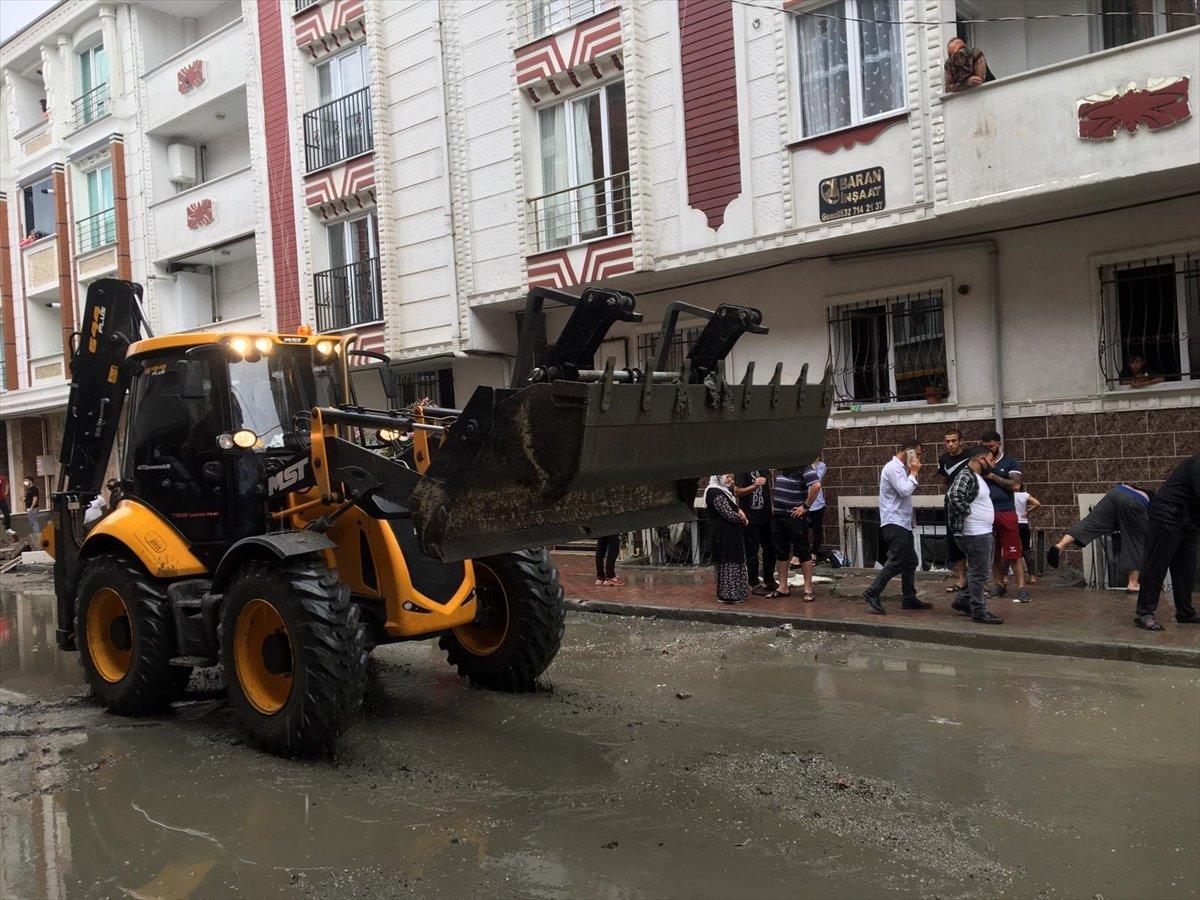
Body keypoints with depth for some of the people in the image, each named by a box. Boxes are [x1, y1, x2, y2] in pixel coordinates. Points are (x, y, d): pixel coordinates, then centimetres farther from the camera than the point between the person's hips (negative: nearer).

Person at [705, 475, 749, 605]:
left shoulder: (723, 491, 18)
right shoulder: (715, 493, -17)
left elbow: (733, 509, 24)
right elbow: (728, 514, -21)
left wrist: (739, 512, 2)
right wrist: (742, 519, -4)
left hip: (729, 534, 11)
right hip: (724, 535, -11)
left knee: (732, 562, 13)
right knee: (727, 563, -6)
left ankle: (727, 594, 20)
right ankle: (726, 595, -1)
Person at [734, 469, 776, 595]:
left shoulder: (765, 468, 8)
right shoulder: (743, 470, -12)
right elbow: (737, 492, -18)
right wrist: (754, 486, -32)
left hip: (766, 515, 7)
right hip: (750, 518, -7)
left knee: (770, 549, 14)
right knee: (752, 552, 1)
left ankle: (769, 581, 28)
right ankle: (754, 584, 10)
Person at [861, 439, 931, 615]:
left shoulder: (901, 468, 18)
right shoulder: (893, 468, -14)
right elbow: (905, 491, -22)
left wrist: (912, 473, 12)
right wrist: (913, 473, -12)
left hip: (903, 523, 11)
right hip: (894, 523, -11)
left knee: (910, 561, 12)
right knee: (896, 562, -14)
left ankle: (909, 599, 18)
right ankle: (872, 593, -12)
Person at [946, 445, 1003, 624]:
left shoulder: (976, 476, 15)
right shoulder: (965, 476, -17)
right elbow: (954, 496, -32)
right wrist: (967, 513, -20)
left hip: (984, 532, 10)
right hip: (975, 534, -10)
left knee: (979, 571, 18)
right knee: (979, 573, -4)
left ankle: (962, 600, 28)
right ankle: (979, 612, 4)